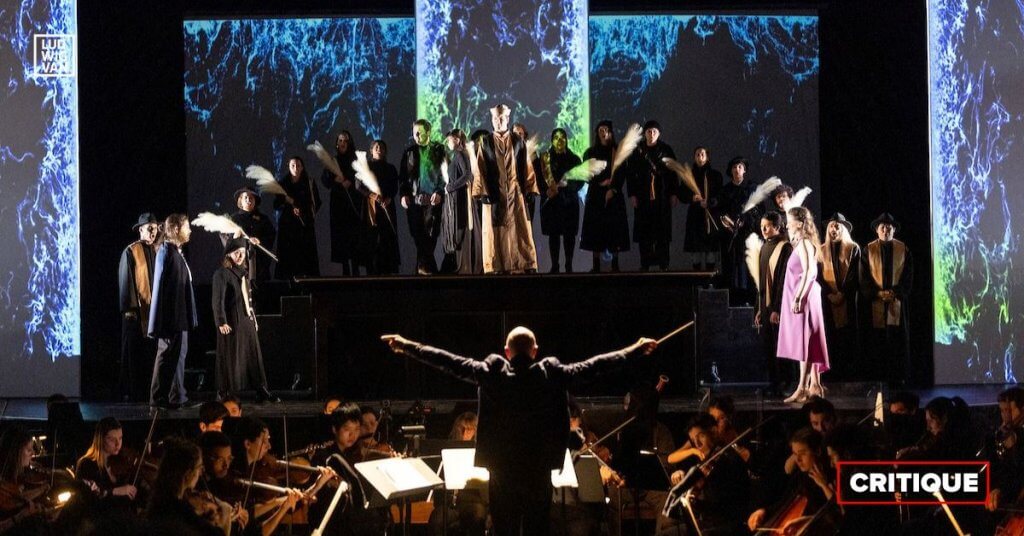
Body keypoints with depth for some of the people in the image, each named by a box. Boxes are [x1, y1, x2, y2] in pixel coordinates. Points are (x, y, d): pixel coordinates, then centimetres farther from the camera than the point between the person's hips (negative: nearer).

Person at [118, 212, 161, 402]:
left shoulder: (156, 251, 13)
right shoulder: (131, 251, -5)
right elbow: (125, 281, -8)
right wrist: (128, 308, -13)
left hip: (154, 308, 5)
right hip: (136, 310, -5)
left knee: (149, 353, 4)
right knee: (133, 353, -1)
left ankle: (145, 392, 9)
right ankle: (129, 393, 3)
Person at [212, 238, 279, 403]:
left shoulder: (243, 272, 15)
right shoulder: (222, 273, -9)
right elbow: (218, 300, -14)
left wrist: (254, 318, 19)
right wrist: (221, 322, -20)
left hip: (247, 320, 8)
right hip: (231, 322, -8)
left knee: (254, 356, 8)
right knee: (231, 358, -3)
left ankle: (261, 391, 11)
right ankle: (224, 394, 5)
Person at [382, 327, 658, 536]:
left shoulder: (492, 373, -4)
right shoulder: (553, 374, -3)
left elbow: (449, 361, 1)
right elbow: (594, 365, 4)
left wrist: (407, 346, 11)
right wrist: (635, 350, 15)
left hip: (502, 471, 0)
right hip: (539, 470, 0)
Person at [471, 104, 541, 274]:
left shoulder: (518, 142, 7)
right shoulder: (485, 143, 6)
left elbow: (527, 167, 6)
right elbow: (480, 170, 2)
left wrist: (530, 190, -3)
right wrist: (482, 193, -8)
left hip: (515, 193, 0)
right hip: (494, 194, 0)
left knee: (520, 230, -4)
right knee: (495, 232, -2)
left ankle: (528, 266, -5)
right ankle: (496, 268, 0)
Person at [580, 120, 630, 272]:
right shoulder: (591, 153, 9)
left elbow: (622, 174, 1)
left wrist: (613, 189, -11)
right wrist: (601, 183, -8)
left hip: (614, 195, -1)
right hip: (595, 195, 1)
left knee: (614, 229, -5)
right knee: (595, 230, -4)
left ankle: (615, 264, -3)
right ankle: (596, 264, -4)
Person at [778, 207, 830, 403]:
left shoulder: (804, 243, -11)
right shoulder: (801, 243, 17)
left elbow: (809, 272, -20)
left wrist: (798, 298, -24)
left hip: (802, 298, -10)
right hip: (801, 298, 10)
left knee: (804, 341, -11)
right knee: (809, 343, 10)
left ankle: (803, 388, -14)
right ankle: (815, 385, 13)